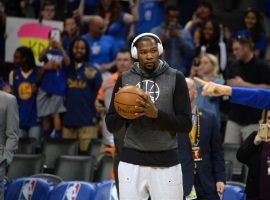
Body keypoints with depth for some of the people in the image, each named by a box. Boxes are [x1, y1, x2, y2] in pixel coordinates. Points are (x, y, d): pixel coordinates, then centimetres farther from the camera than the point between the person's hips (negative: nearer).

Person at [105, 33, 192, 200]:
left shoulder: (175, 78, 0)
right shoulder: (125, 79, 7)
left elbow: (186, 125, -5)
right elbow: (111, 126, 8)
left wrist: (156, 114, -19)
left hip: (166, 162, -2)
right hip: (132, 162, 2)